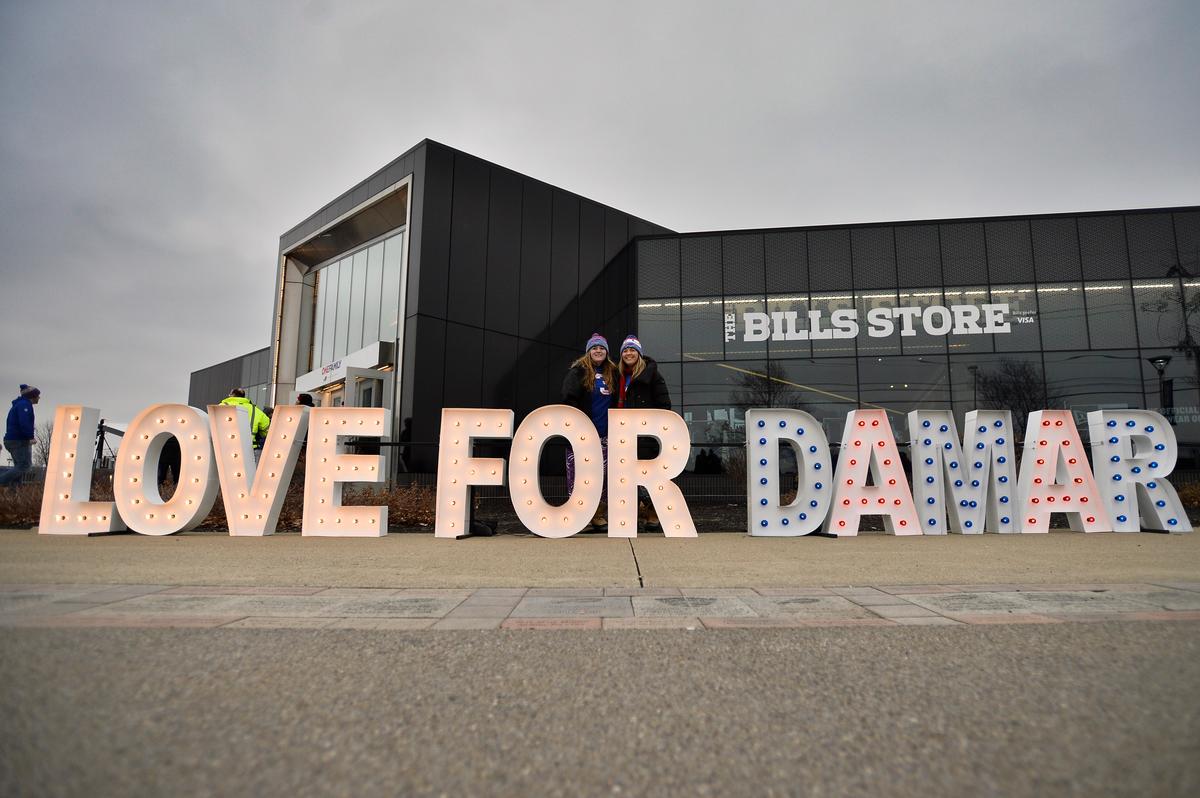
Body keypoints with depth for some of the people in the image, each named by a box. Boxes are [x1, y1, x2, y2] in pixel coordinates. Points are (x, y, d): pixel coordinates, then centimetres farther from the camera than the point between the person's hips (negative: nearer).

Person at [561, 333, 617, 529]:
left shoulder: (612, 372, 13)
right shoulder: (577, 371, -1)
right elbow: (569, 399, -8)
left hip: (604, 433, 5)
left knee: (603, 474, 5)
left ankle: (599, 515, 13)